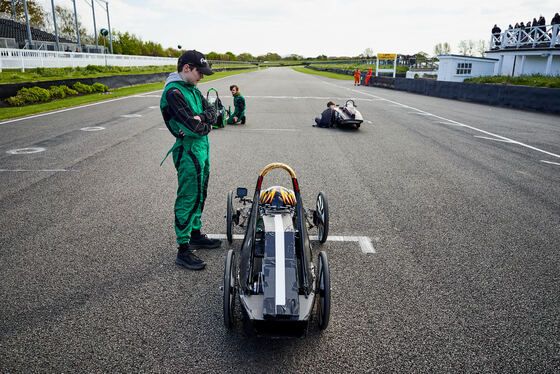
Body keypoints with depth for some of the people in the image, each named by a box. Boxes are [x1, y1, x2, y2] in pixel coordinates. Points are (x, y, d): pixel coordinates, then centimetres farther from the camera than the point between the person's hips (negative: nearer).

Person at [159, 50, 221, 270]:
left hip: (201, 148, 10)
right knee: (187, 199, -3)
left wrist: (199, 119, -15)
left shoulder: (192, 89, 13)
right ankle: (183, 250, 7)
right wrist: (206, 126, -4)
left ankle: (195, 235, 36)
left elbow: (212, 112, 6)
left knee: (199, 195, 19)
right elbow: (193, 126, -25)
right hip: (189, 151, -10)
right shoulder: (173, 92, -17)